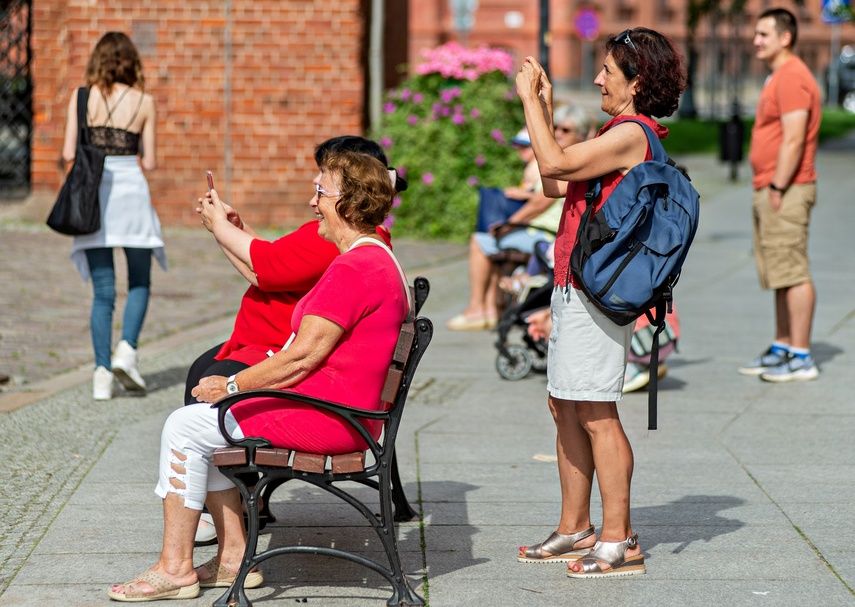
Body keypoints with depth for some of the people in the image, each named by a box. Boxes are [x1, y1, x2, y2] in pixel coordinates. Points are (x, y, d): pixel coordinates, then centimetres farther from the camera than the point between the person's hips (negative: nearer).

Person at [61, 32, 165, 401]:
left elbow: (69, 154, -3)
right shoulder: (144, 102, 2)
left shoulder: (82, 98, 2)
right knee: (140, 283, 14)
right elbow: (149, 162, 3)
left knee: (103, 291, 6)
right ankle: (127, 349, -7)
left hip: (93, 192, 1)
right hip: (130, 189, -1)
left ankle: (102, 371, -2)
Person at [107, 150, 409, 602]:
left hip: (327, 416, -11)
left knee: (185, 427, -7)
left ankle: (175, 568, -1)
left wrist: (233, 385, -12)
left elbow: (302, 357, -20)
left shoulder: (354, 269, -19)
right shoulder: (377, 260, 17)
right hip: (332, 410, 11)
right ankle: (234, 556, 13)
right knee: (203, 423, 17)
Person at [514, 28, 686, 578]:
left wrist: (530, 99, -10)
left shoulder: (632, 133, -14)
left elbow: (554, 165, -21)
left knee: (596, 414, -8)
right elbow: (555, 185, 20)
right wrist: (544, 109, 18)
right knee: (566, 408, 14)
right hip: (574, 286, 11)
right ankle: (576, 530, 22)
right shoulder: (623, 134, 18)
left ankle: (619, 542, -4)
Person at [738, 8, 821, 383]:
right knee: (780, 274, 14)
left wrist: (777, 188, -21)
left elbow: (793, 140, -21)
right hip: (769, 189, 11)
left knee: (793, 273, -9)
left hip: (786, 192, -11)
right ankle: (782, 349, 21)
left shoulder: (792, 78, -14)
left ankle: (802, 358, -9)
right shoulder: (778, 77, 19)